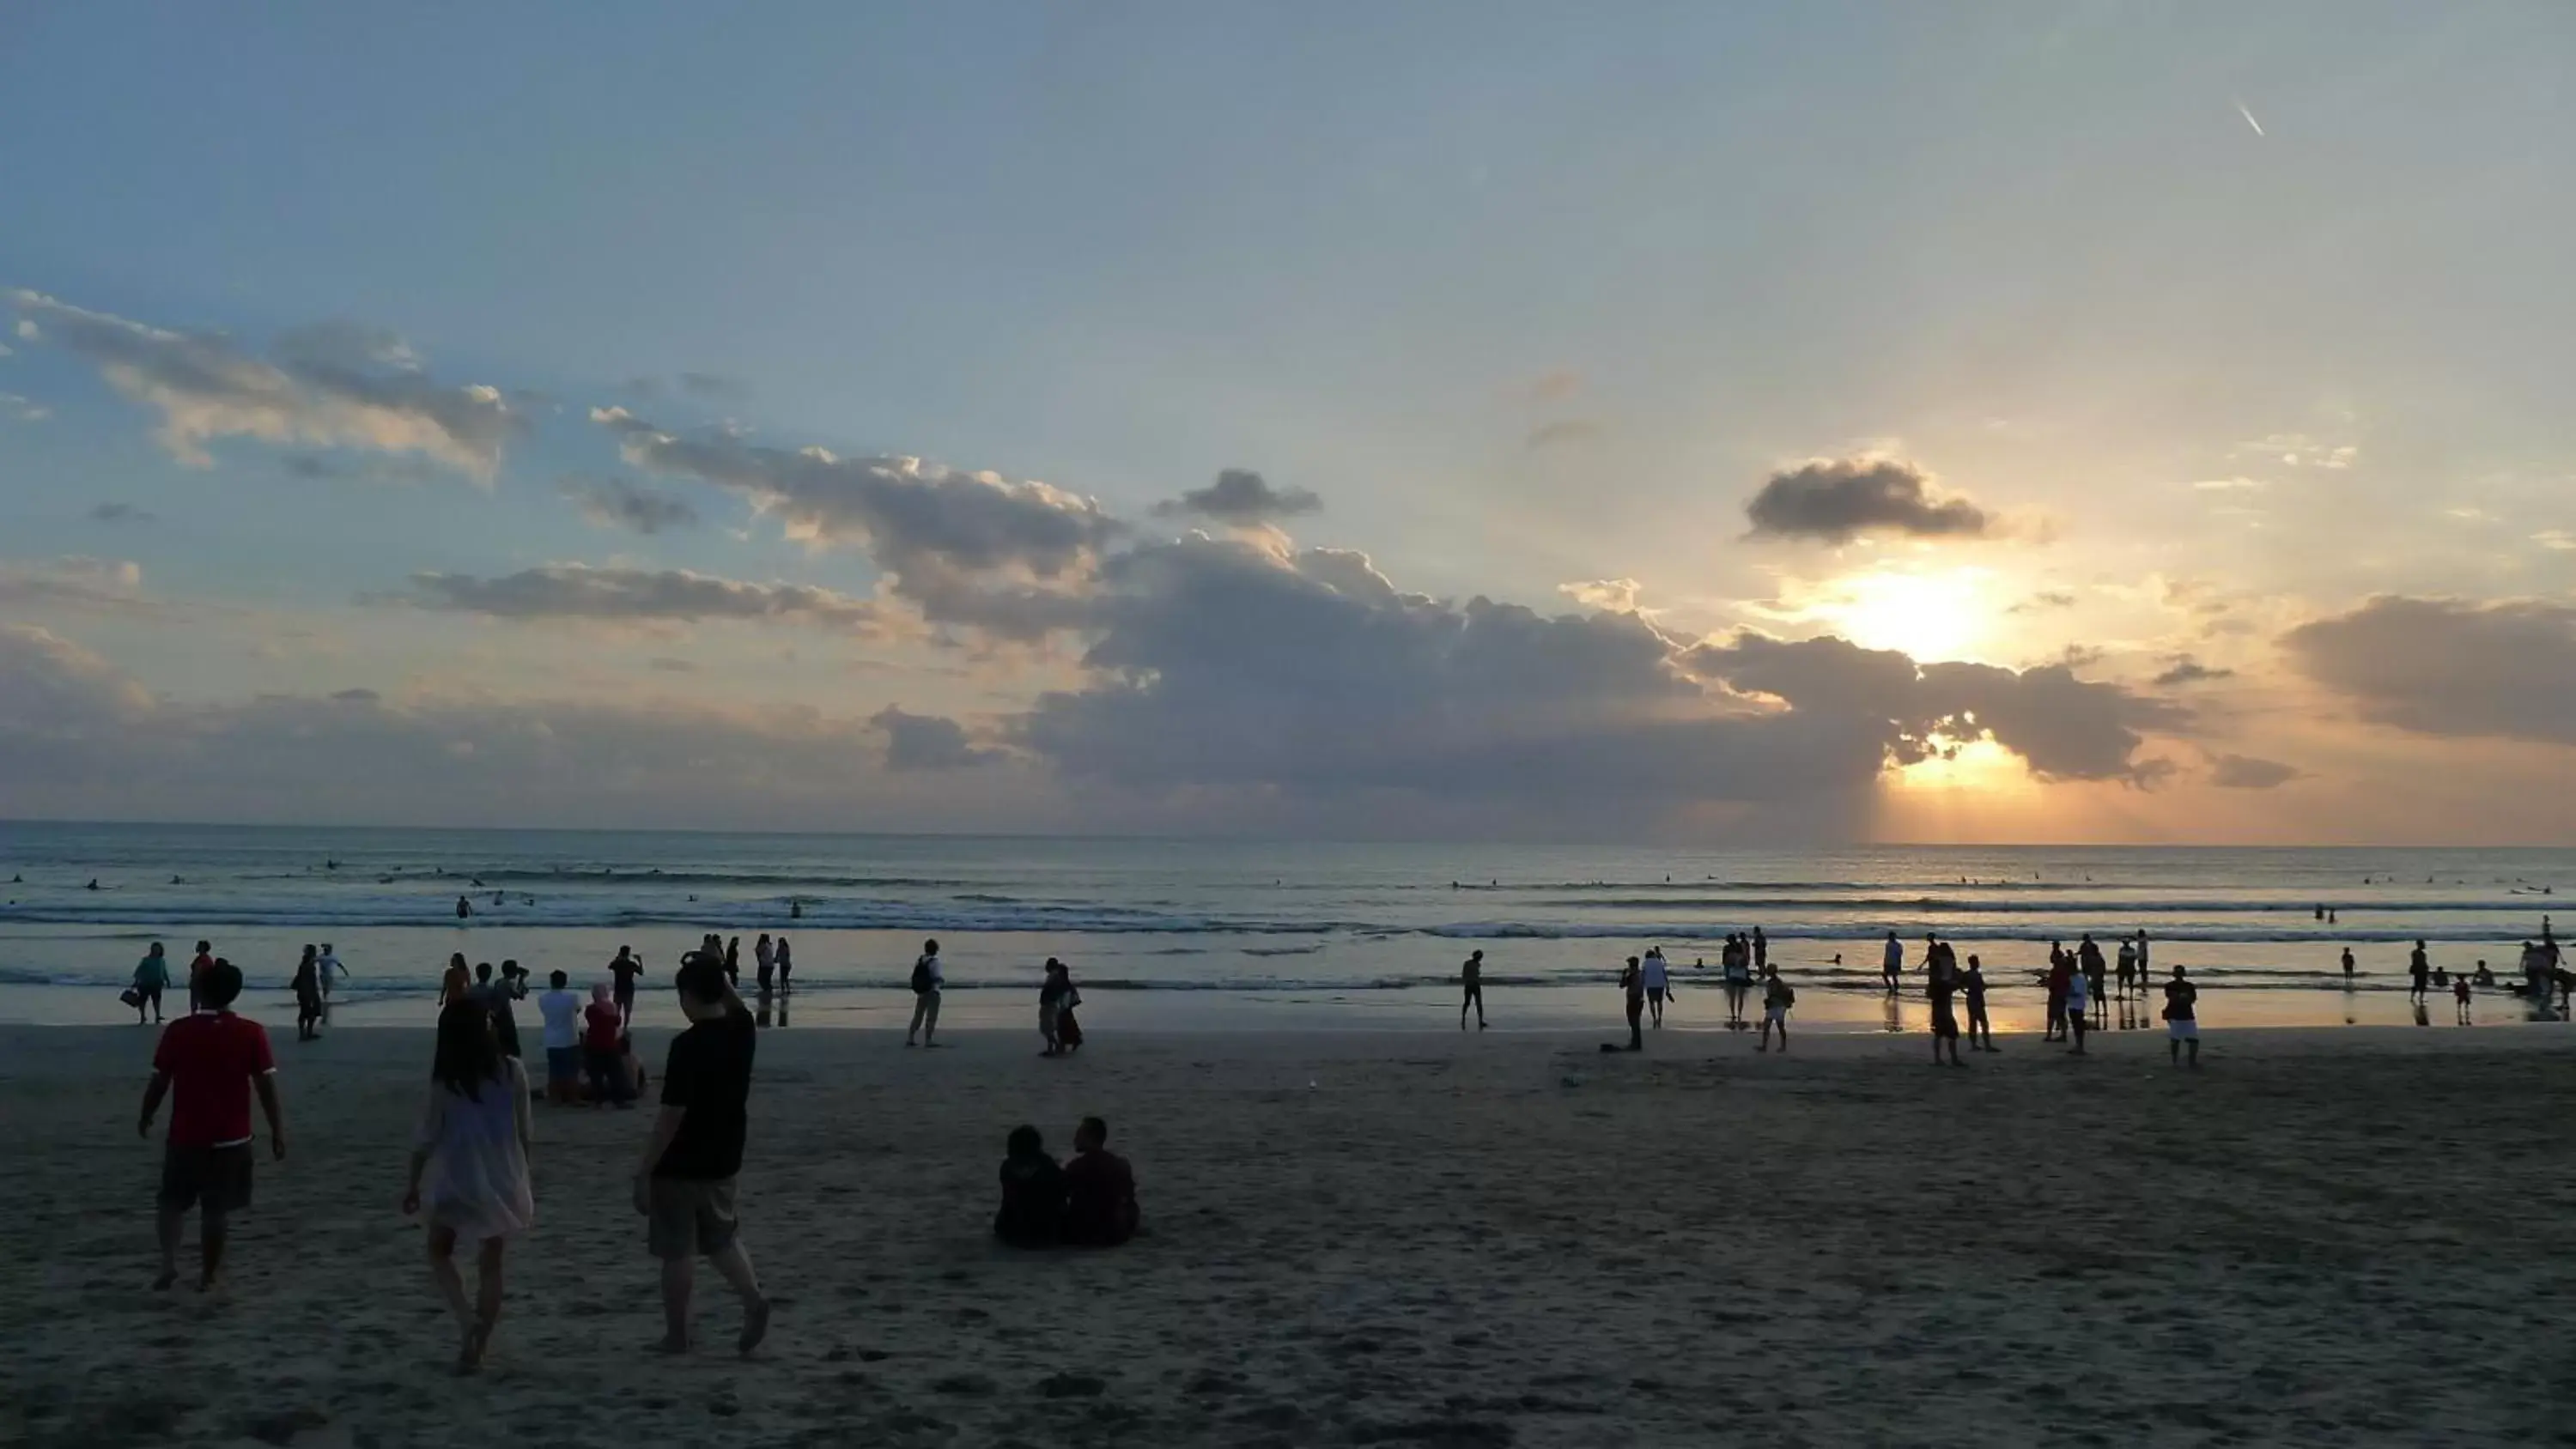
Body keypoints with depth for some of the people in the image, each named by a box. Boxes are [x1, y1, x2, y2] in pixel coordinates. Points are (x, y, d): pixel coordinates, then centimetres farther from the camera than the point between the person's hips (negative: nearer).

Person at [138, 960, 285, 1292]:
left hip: (185, 1135, 1)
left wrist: (145, 1116, 18)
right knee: (216, 1209, 9)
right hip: (230, 1137, -1)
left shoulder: (177, 1031, -6)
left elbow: (159, 1081, 0)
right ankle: (209, 1274, 16)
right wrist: (277, 1131, 0)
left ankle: (169, 1262, 4)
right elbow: (266, 1086, -8)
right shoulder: (251, 1033, -9)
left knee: (172, 1201, 18)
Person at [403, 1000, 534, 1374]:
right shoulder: (512, 1072, -5)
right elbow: (522, 1133, 1)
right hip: (500, 1179, 2)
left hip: (456, 1179, -2)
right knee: (490, 1264, 10)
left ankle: (467, 1319, -3)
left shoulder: (445, 1078, -10)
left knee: (439, 1251, 19)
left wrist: (413, 1183, 6)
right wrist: (523, 1181, 13)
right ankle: (475, 1348, 13)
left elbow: (427, 1135, -7)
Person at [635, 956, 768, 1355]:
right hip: (723, 1160, 7)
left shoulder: (688, 1045, -22)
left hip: (680, 1166, -7)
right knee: (721, 1236, 22)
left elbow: (671, 1116, -23)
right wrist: (718, 973, 15)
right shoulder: (742, 1031, -2)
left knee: (676, 1251, 7)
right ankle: (753, 1299, 5)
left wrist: (643, 1172, -17)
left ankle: (676, 1334, 16)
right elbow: (734, 1006, 26)